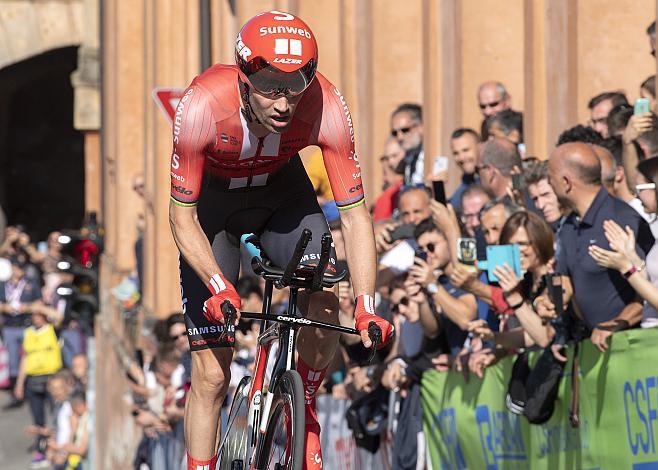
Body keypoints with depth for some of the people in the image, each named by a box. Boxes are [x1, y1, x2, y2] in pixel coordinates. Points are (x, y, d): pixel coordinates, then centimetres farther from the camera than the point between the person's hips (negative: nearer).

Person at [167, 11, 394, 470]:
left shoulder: (326, 108, -33)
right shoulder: (202, 106, -37)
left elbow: (354, 214, -25)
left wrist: (367, 308, -36)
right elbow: (182, 217, -26)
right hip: (212, 199, -2)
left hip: (282, 191, 2)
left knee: (324, 308, -22)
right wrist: (219, 287, -41)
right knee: (211, 374, -6)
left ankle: (302, 410, 5)